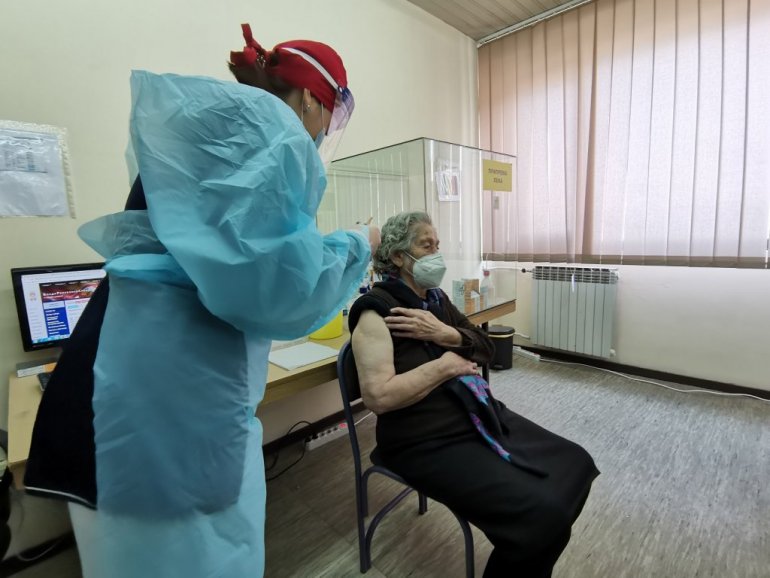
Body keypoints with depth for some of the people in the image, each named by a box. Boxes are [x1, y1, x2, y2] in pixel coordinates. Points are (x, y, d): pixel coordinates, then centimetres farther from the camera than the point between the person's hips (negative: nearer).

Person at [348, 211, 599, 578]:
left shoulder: (436, 298, 10)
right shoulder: (377, 310, -15)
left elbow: (485, 348, 9)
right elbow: (378, 396, -25)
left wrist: (444, 334, -11)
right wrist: (446, 365, -16)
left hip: (483, 416, 9)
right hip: (430, 443, -8)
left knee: (576, 465, 5)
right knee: (542, 514, -20)